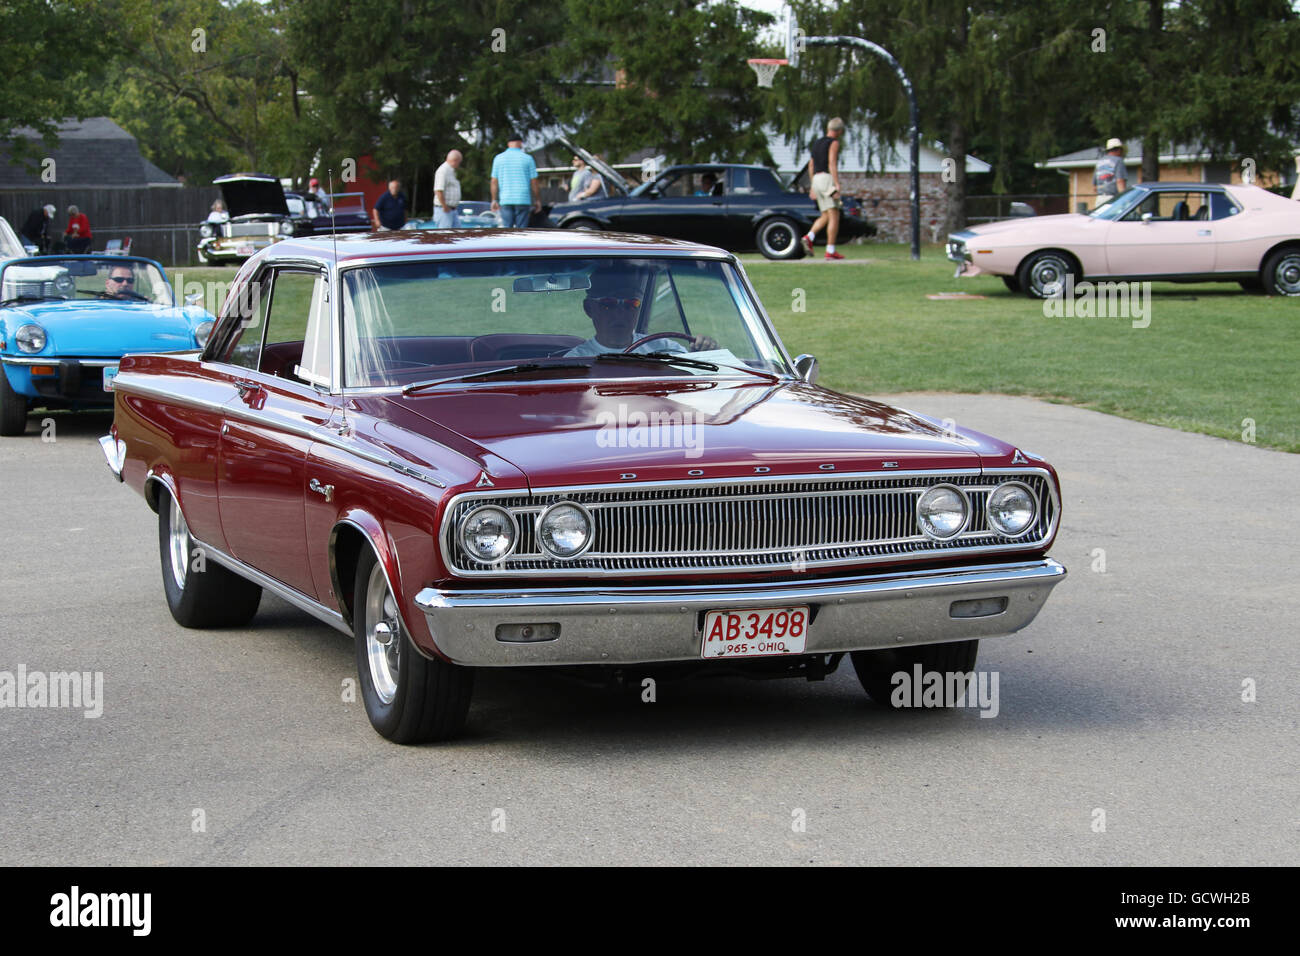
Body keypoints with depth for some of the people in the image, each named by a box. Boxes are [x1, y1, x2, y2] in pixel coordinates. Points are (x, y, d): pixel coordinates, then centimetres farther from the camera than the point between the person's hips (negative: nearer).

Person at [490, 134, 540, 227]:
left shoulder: (498, 158, 4)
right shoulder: (527, 159, 0)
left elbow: (494, 182, 4)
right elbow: (534, 182, 1)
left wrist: (494, 200, 10)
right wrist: (537, 200, 10)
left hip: (505, 201, 1)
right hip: (523, 200, -1)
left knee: (507, 229, 2)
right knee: (521, 230, 1)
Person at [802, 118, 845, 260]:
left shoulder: (817, 143, 19)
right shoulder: (834, 143, -5)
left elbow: (811, 165, 21)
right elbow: (832, 164, -16)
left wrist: (812, 187, 25)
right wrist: (837, 185, -20)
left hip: (816, 179, 8)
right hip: (828, 179, -8)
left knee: (825, 217, 12)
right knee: (834, 216, -6)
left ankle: (809, 237, -11)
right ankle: (830, 251, -11)